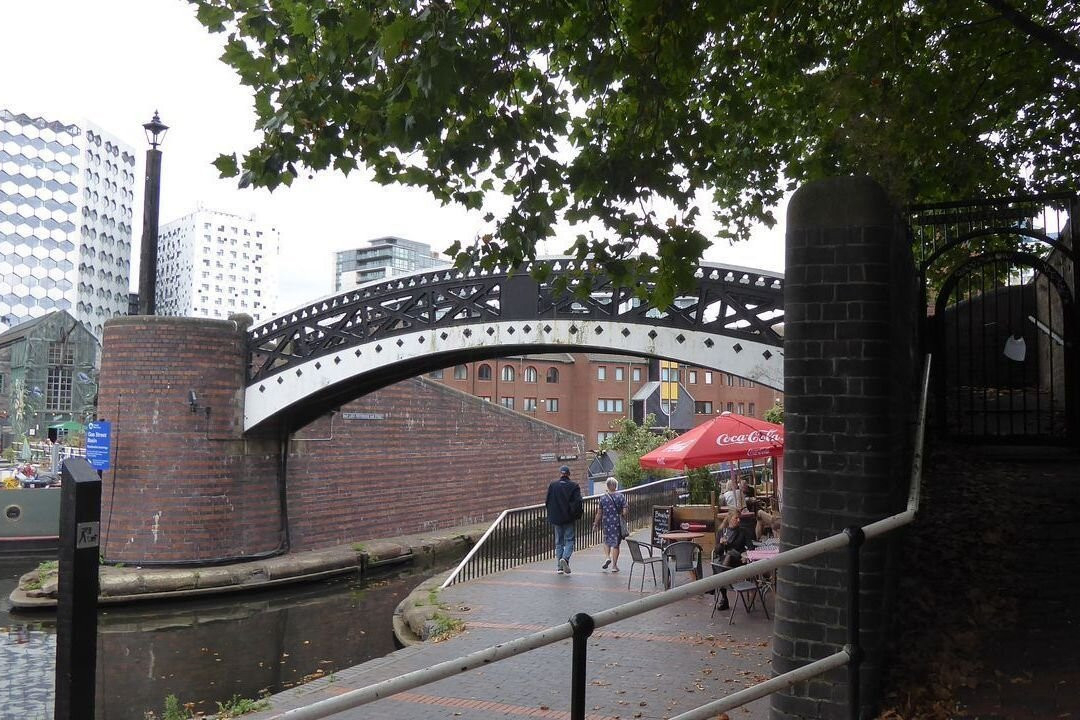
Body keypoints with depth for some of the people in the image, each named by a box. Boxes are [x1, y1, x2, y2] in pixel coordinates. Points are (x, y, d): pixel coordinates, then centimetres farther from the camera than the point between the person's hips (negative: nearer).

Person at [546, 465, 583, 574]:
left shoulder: (552, 485, 0)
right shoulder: (574, 486, -6)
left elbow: (548, 502, 3)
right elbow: (578, 502, -10)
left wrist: (551, 515, 14)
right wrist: (578, 514, 4)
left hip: (556, 518, 2)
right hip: (569, 518, -2)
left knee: (559, 542, 11)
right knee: (569, 540, 4)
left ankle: (559, 567, 10)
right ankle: (565, 558, -21)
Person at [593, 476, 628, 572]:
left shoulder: (603, 497, -4)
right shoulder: (621, 496, -8)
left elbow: (599, 513, -1)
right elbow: (625, 512, -10)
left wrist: (596, 523, 12)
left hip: (606, 522, 1)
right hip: (617, 523, -1)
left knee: (606, 541, 22)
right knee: (615, 543, 6)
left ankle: (607, 557, 1)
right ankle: (614, 565, 9)